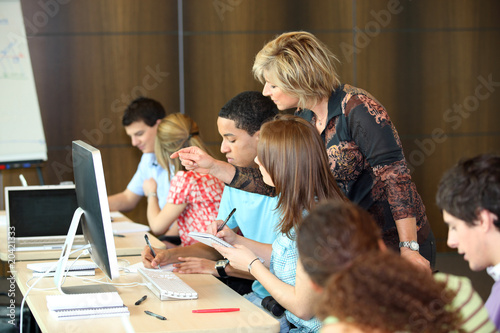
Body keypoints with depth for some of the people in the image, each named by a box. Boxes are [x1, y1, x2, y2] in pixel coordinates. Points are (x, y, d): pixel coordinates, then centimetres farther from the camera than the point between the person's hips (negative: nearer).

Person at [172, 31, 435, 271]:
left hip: (395, 242, -7)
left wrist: (409, 249, -24)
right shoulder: (302, 120, 5)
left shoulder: (357, 108, -18)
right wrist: (212, 167, -2)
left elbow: (395, 176, -21)